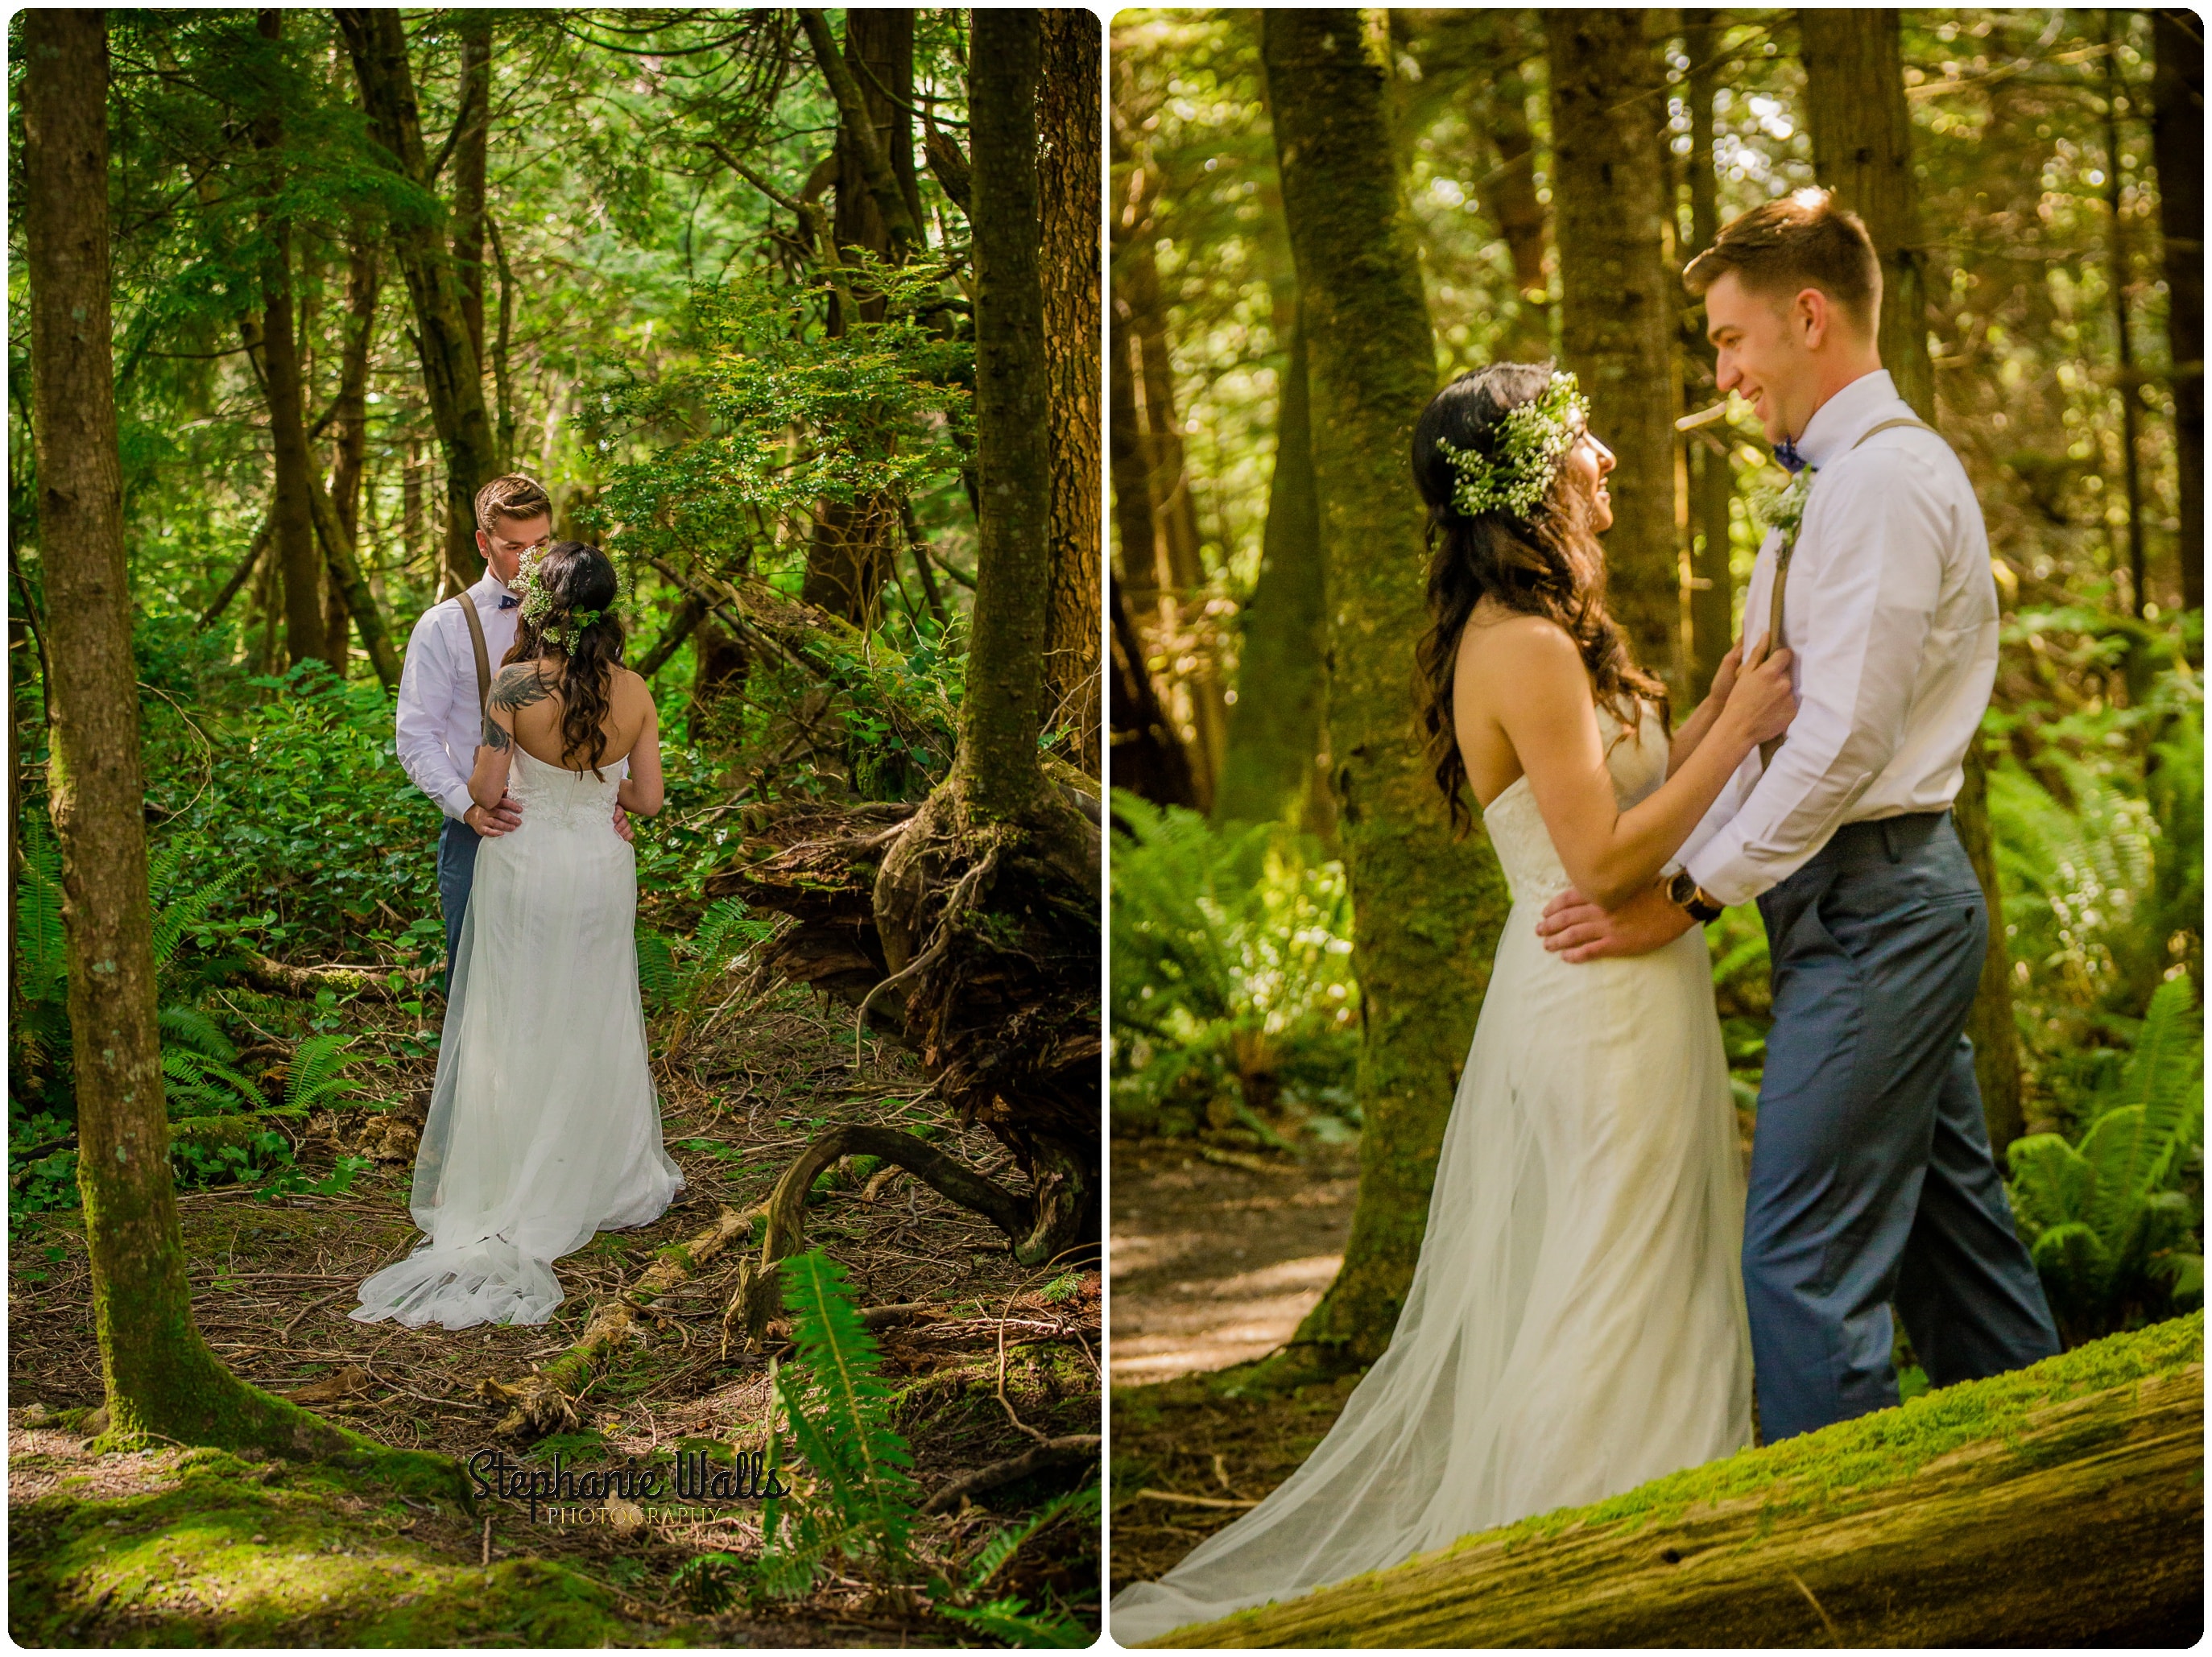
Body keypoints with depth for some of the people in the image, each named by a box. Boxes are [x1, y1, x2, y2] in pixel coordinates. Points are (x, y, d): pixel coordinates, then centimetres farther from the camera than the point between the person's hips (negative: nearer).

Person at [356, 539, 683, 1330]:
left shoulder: (515, 686, -20)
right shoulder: (634, 693, -9)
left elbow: (487, 790, -18)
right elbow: (648, 798, -3)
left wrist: (474, 784, 5)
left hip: (525, 870, -3)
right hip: (602, 869, 3)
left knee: (518, 1032, 9)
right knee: (594, 1026, 18)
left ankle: (510, 1196, 15)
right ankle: (604, 1179, 29)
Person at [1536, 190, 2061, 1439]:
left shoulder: (1883, 480, -15)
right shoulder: (1837, 482, 17)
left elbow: (1844, 740, -21)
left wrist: (1687, 900, -16)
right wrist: (1676, 867, 12)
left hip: (1870, 911, -10)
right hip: (1899, 899, 10)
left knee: (1808, 1261, -9)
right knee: (1951, 1230, 15)